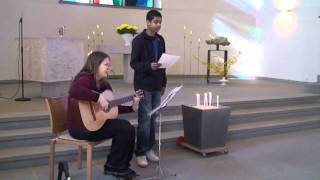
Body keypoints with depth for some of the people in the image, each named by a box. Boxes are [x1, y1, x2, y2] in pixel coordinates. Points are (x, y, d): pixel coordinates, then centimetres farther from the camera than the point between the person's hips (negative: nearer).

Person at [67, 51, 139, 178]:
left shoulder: (104, 84, 11)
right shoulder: (86, 79, -16)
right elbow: (74, 91, -40)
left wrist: (131, 107, 5)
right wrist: (98, 97, -35)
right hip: (81, 127, -9)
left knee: (130, 129, 0)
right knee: (124, 127, -15)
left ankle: (121, 166, 12)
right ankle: (112, 167, 0)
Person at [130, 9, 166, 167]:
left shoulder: (160, 40, 11)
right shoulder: (139, 40, -8)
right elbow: (133, 63, -11)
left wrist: (164, 83, 14)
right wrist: (149, 66, -28)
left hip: (156, 86, 6)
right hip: (143, 86, -6)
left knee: (153, 118, 11)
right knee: (145, 119, -5)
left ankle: (149, 149, 21)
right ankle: (140, 153, 5)